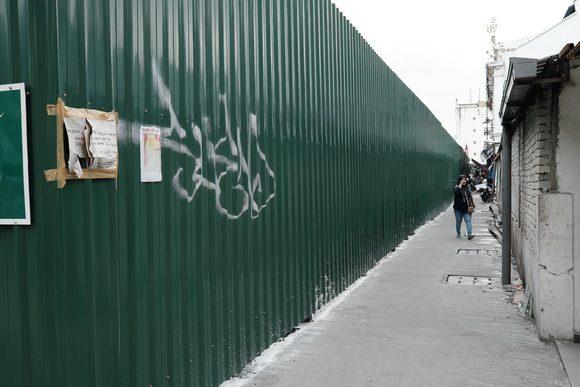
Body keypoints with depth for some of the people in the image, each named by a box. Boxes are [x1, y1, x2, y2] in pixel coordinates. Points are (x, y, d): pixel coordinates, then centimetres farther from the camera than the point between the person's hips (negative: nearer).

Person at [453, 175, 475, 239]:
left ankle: (469, 234, -18)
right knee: (458, 221, 8)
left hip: (466, 208, 3)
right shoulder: (457, 187, -4)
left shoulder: (467, 188, 11)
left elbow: (470, 196, 24)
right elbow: (456, 192, -28)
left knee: (468, 220, -10)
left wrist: (472, 203, 22)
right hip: (458, 208, -3)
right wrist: (460, 184, -22)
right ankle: (458, 233, 26)